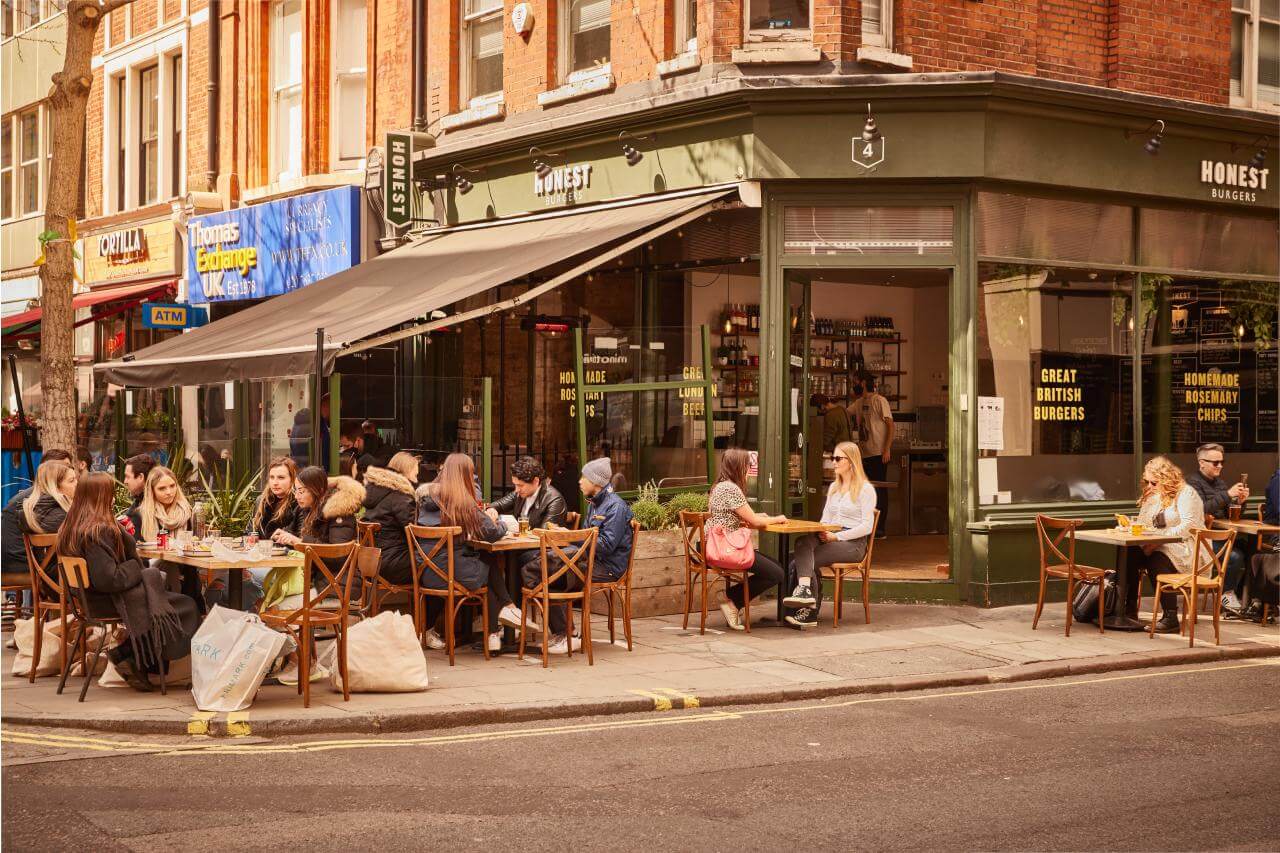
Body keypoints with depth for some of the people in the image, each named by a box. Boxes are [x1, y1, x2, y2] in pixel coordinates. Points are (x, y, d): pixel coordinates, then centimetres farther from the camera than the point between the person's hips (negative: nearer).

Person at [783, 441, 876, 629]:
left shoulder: (865, 489, -1)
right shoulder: (834, 487, 22)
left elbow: (866, 526, -9)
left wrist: (837, 536, -15)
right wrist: (822, 533, -2)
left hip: (853, 543, -7)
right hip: (829, 538, 7)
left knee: (799, 562, -26)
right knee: (804, 543, -28)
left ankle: (809, 611, -24)